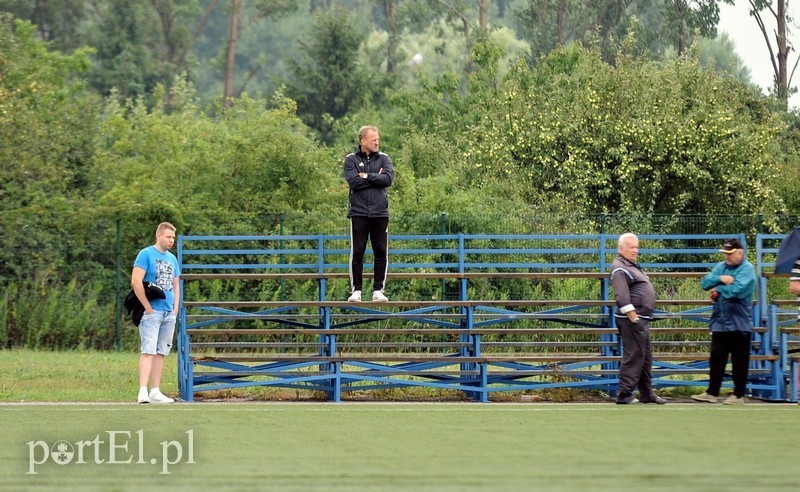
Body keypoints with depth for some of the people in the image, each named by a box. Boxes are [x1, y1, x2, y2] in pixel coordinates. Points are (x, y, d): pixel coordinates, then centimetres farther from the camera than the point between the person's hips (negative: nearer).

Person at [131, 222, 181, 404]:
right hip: (152, 312, -7)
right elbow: (136, 282, -14)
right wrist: (148, 308, -14)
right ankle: (143, 391, -20)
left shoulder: (172, 258, 17)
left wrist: (175, 309, 10)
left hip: (169, 313, 7)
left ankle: (155, 392, 10)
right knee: (148, 350, -14)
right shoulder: (146, 254, -5)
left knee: (161, 352, 7)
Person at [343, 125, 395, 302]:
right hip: (359, 213, -2)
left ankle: (378, 290, 7)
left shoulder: (383, 159, 9)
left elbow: (388, 179, -8)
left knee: (381, 253, 1)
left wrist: (366, 176, -8)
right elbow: (354, 182, -12)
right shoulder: (351, 160, 3)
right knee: (357, 253, -1)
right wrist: (376, 177, -6)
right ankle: (356, 290, 5)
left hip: (380, 213, 2)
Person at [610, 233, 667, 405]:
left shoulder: (632, 266, 21)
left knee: (645, 357, 14)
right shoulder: (620, 268, -13)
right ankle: (624, 394, -7)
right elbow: (621, 298, -21)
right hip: (632, 319, -11)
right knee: (633, 356, -10)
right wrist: (633, 318, -23)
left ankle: (647, 393, 20)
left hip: (641, 319, 11)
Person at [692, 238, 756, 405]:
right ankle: (712, 393, 13)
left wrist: (717, 289, -8)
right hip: (720, 323, 6)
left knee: (739, 361, 3)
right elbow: (705, 283, 2)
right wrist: (721, 279, -15)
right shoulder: (720, 267, 12)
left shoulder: (747, 269, -10)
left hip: (739, 325, -6)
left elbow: (737, 290, -23)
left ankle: (738, 395, 10)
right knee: (716, 360, 8)